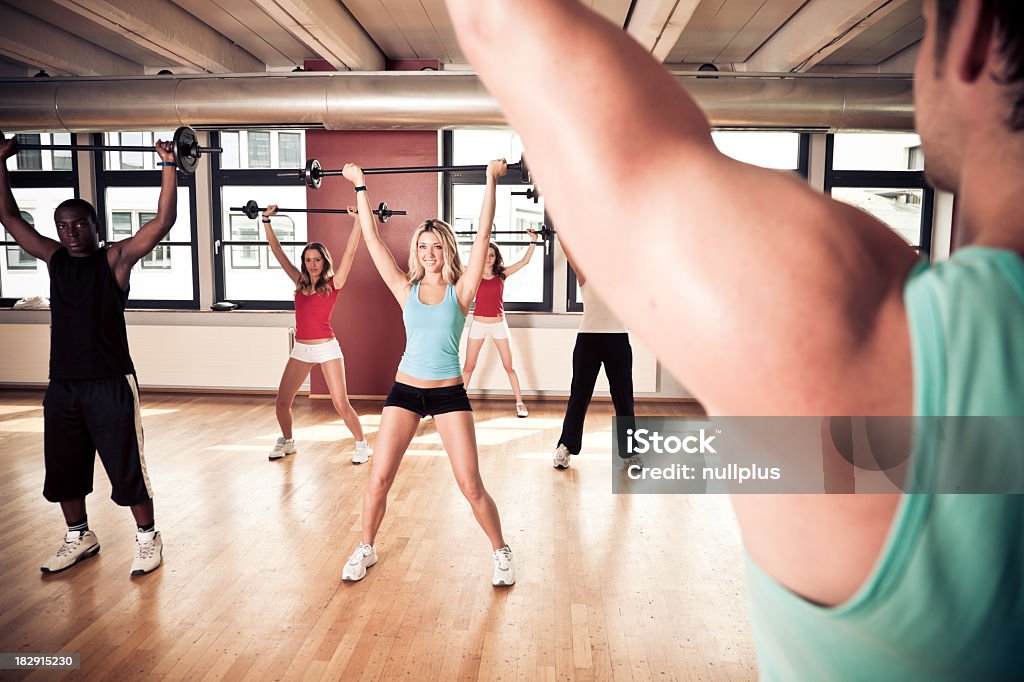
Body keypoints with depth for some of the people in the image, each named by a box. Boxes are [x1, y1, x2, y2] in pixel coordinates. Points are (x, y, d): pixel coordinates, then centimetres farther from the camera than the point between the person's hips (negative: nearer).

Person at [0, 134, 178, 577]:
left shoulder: (116, 259, -4)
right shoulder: (54, 259, 10)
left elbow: (163, 222, -15)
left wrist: (168, 168, -17)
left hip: (110, 384, -6)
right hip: (62, 386, 6)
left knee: (127, 468, 1)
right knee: (63, 470, 15)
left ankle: (148, 539, 16)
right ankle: (79, 537, 34)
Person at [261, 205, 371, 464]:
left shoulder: (333, 283, -3)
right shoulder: (300, 282, 9)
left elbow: (349, 252, -11)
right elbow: (278, 252, 10)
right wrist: (266, 221, 9)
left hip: (326, 348, -5)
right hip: (301, 349, 5)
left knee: (341, 404, -6)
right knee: (281, 403, 6)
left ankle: (362, 445, 11)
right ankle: (286, 442, 30)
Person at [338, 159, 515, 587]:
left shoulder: (461, 290, -1)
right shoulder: (406, 289, 5)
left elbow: (483, 234, -7)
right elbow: (372, 240, 6)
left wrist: (492, 181, -9)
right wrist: (360, 188, 8)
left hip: (449, 394, -2)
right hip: (404, 391, 2)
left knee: (471, 486, -2)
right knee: (379, 479, 3)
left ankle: (501, 552, 19)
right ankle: (366, 549, 26)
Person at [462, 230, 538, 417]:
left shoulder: (501, 274, 1)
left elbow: (525, 261, 1)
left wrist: (533, 240, -4)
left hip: (499, 324, 0)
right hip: (478, 324, 0)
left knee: (509, 366, 4)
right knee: (468, 367, 5)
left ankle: (519, 402, 13)